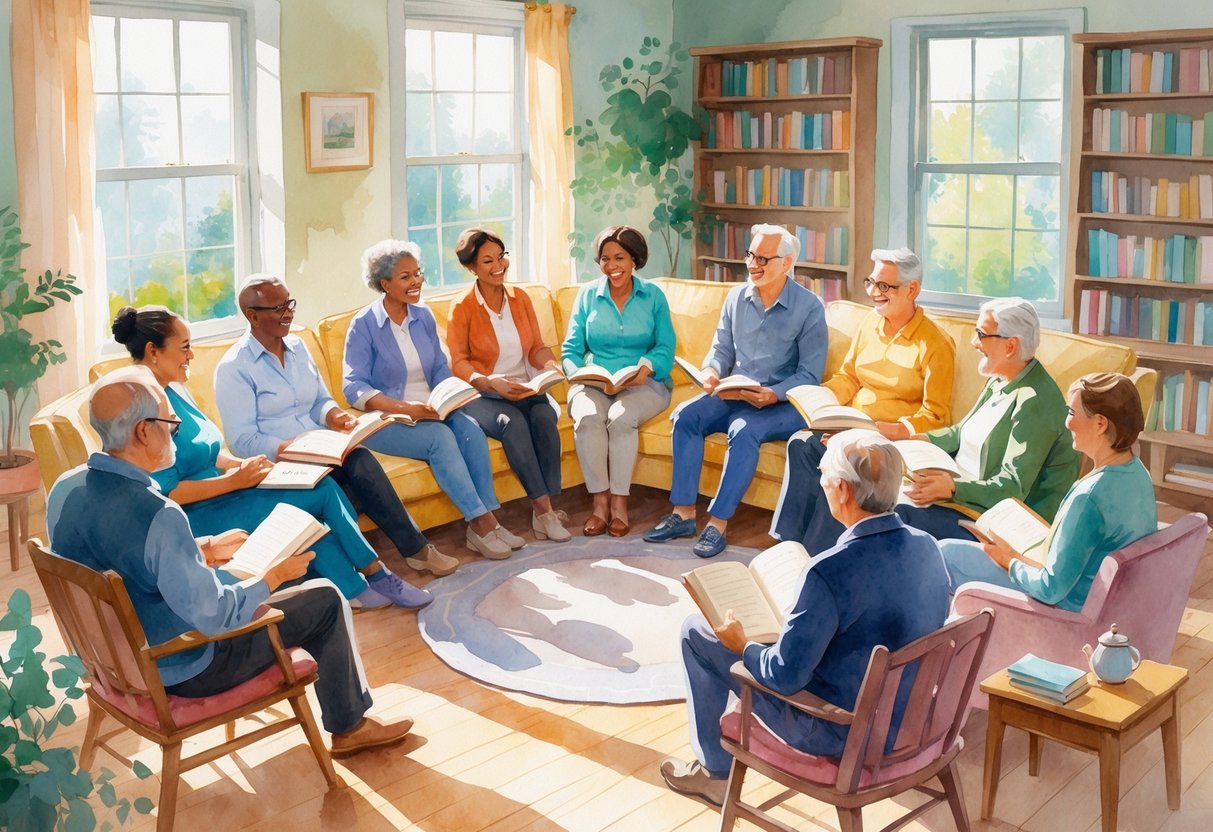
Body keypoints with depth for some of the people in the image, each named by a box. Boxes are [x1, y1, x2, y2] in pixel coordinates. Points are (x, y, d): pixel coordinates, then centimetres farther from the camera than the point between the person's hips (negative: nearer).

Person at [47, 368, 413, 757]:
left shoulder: (65, 488, -8)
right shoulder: (156, 514, -35)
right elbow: (214, 616, -27)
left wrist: (207, 549, 14)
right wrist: (277, 574, -12)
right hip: (177, 670, -8)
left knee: (237, 575, 29)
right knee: (326, 599, 4)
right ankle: (349, 725, 25)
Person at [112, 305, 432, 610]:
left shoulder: (174, 391, 11)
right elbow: (166, 492, -22)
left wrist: (241, 465, 0)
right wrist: (235, 480, -19)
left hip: (218, 495, 9)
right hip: (198, 519, -9)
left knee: (323, 485, -9)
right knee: (322, 493, -12)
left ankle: (355, 586, 1)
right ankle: (375, 573, 7)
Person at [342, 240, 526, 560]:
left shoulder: (424, 316, 9)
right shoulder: (363, 325, -7)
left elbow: (441, 369, 13)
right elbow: (354, 387, -13)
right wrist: (404, 408, -25)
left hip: (431, 411, 5)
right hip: (387, 420, -5)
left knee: (471, 429, -25)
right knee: (440, 436, -31)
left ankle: (486, 519, -25)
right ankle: (479, 522, -27)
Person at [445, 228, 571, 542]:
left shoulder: (520, 298, 10)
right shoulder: (462, 308, -3)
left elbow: (536, 348, 11)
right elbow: (459, 363, -7)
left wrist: (549, 363, -13)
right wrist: (491, 383, -24)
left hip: (525, 390, 3)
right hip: (482, 396, -3)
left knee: (545, 416, -30)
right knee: (513, 422, -35)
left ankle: (543, 510, -28)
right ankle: (543, 509, -31)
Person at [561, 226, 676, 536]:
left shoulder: (653, 296, 8)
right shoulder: (588, 295, 11)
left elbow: (665, 348, 1)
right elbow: (571, 349, 7)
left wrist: (647, 366, -20)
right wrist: (577, 372, -15)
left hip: (643, 383, -1)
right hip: (593, 383, 1)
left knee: (620, 417, -34)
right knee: (587, 417, -33)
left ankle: (619, 501, -23)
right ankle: (600, 500, -24)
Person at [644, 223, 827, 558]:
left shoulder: (809, 307, -8)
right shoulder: (737, 297, 7)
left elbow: (809, 374, -10)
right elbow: (721, 349, 13)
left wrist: (773, 395, -26)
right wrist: (712, 372, -11)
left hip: (783, 402, -5)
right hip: (734, 393, 5)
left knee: (744, 430, -34)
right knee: (685, 415, -19)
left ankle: (718, 523, -28)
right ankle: (684, 513, -17)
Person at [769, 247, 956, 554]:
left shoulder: (936, 344, -9)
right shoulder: (870, 322, 11)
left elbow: (935, 415, -10)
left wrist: (893, 431, -26)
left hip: (897, 437, -6)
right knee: (801, 444, -21)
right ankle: (790, 543, -18)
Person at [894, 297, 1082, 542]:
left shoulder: (1035, 404, -21)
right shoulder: (1000, 381, 10)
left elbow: (1012, 489, -24)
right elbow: (962, 432, 22)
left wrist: (952, 488, -34)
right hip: (957, 490, 10)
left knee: (899, 515, -25)